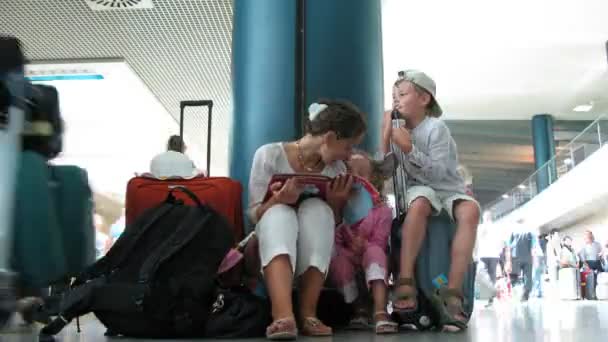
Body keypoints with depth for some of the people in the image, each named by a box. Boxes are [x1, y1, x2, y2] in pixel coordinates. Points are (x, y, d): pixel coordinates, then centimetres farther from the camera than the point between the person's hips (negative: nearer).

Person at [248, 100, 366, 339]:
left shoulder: (336, 168, 3)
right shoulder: (269, 155, -9)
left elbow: (333, 225, 7)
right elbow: (253, 215, -8)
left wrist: (336, 203, -14)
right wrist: (279, 200, -28)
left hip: (315, 254, 3)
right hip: (270, 246, -2)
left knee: (317, 209, -25)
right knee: (280, 213, -32)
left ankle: (308, 313, -30)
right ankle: (283, 316, -53)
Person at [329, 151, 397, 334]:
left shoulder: (382, 210, -5)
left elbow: (379, 243, -12)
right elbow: (333, 240, -10)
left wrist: (364, 246, -34)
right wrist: (352, 254, -28)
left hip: (369, 265, -1)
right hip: (345, 268, 1)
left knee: (375, 252, -33)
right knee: (335, 253, -32)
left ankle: (380, 312, -49)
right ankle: (359, 308, -18)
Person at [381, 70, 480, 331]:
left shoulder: (436, 127, -9)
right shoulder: (399, 130, 5)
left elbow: (438, 173, -19)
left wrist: (410, 149, -29)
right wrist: (385, 136, -9)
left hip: (448, 189, -1)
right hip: (419, 188, 1)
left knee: (471, 210, -34)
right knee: (419, 203, -36)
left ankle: (451, 292, -35)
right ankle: (405, 282, -39)